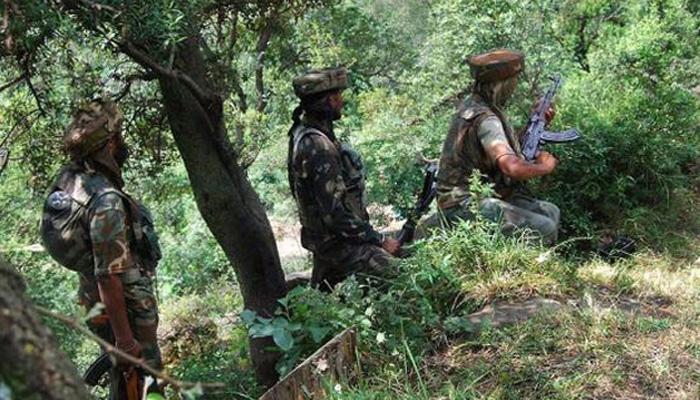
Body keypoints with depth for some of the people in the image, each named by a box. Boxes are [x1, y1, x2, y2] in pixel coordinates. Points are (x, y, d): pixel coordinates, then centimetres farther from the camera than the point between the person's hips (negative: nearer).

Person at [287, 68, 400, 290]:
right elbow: (335, 213, -27)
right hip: (336, 242, -10)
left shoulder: (304, 133, 5)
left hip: (325, 236, 10)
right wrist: (380, 241, -18)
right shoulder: (318, 147, -25)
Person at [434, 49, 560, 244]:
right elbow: (511, 167, -34)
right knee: (544, 229, -19)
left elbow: (503, 149, 18)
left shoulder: (473, 105, 9)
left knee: (551, 212, 14)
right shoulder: (484, 118, -22)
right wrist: (545, 166, -15)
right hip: (464, 205, -10)